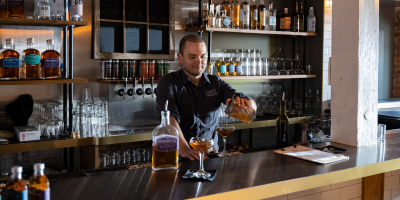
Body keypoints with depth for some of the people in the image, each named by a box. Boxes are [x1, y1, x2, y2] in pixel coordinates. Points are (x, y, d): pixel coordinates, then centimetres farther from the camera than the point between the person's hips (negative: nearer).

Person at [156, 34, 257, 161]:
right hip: (178, 156, -3)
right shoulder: (168, 82, 0)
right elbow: (169, 117, -17)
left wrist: (245, 104, -25)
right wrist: (184, 149, -33)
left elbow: (252, 106, 0)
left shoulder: (216, 83, 11)